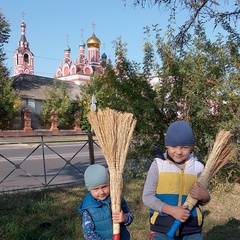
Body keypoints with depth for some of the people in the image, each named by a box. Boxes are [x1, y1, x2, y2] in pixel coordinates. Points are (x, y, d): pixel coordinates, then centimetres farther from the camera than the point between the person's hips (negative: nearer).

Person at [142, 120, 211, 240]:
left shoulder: (198, 166, 0)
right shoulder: (158, 164, -5)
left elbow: (203, 200, 9)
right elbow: (147, 197, -7)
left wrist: (204, 196, -15)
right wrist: (171, 210, -21)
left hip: (192, 230, 2)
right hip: (162, 229, -1)